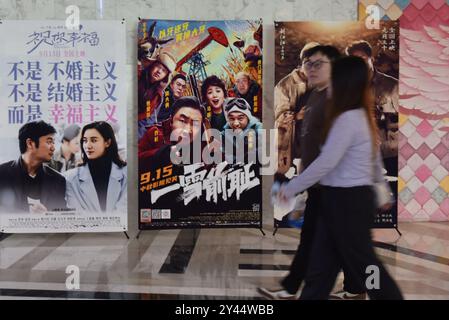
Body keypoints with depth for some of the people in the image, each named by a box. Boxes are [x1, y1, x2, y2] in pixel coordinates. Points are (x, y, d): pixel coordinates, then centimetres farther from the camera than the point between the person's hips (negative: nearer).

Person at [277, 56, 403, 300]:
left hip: (347, 200, -10)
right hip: (349, 197, 10)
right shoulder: (362, 116, 10)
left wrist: (290, 188, -14)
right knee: (321, 262, 12)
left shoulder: (348, 119, -20)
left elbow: (326, 163, -23)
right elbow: (375, 158, 18)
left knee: (360, 263, 5)